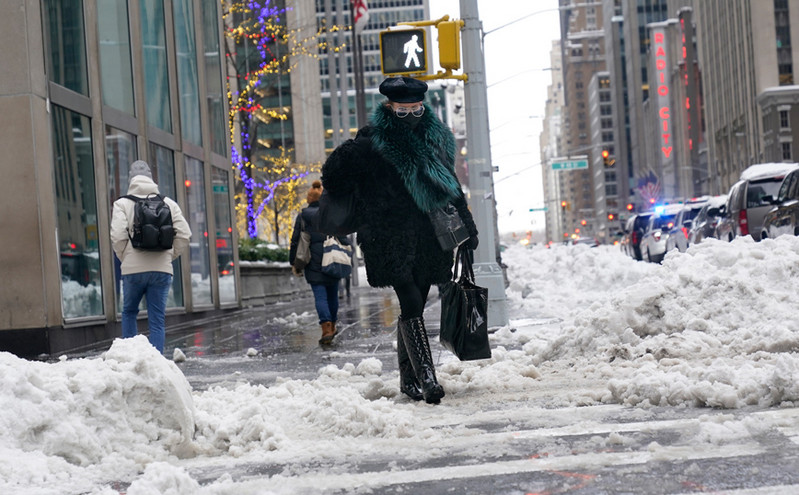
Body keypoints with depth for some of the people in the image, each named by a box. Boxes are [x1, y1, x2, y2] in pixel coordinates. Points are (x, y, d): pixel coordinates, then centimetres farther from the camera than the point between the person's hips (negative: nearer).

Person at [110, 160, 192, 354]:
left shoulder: (122, 204, -1)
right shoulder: (168, 203, 7)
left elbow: (118, 236, -10)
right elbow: (184, 235, 2)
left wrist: (125, 258, 6)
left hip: (133, 270, -1)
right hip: (161, 269, 1)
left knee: (129, 312, 18)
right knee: (157, 320, 4)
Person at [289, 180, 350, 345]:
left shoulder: (302, 217, 1)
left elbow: (295, 241, 2)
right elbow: (342, 237, -1)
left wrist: (294, 263, 9)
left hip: (313, 263, -1)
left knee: (320, 296, -5)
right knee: (332, 294, 16)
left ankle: (326, 329, -21)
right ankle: (332, 326, 29)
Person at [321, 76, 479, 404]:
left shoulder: (436, 138, 11)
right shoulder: (371, 143, -8)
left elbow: (451, 185, 22)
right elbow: (335, 174, 0)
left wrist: (466, 228, 23)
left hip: (428, 239, 6)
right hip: (392, 240, -6)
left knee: (413, 308, 11)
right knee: (411, 306, -15)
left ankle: (408, 378, 20)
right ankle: (426, 377, -19)